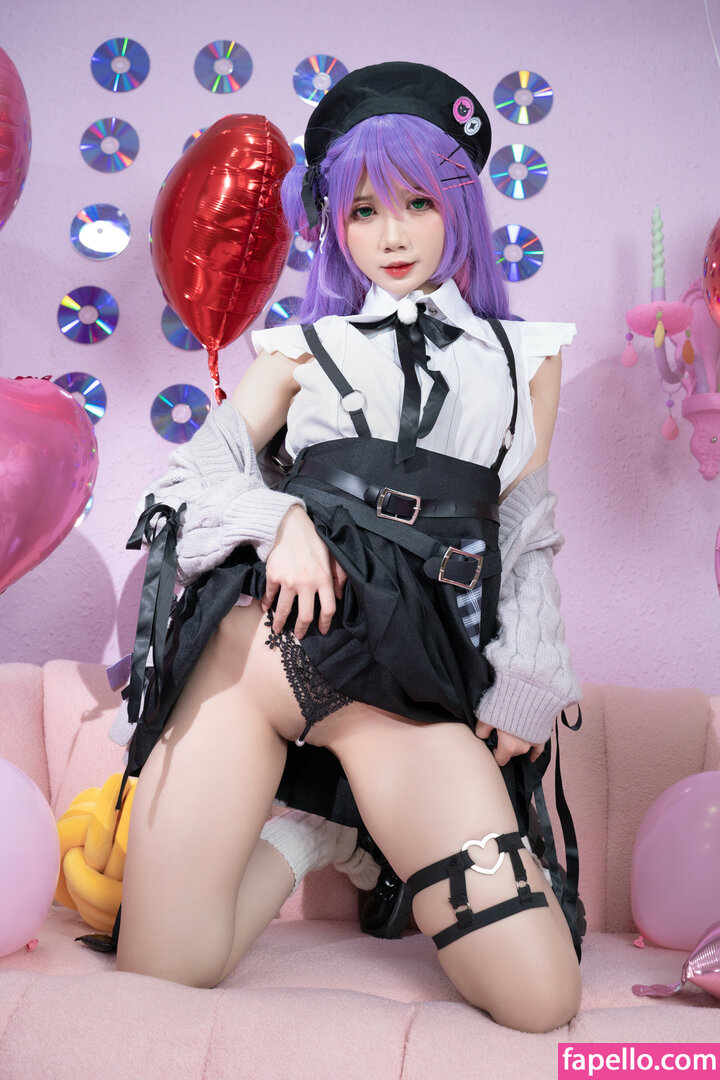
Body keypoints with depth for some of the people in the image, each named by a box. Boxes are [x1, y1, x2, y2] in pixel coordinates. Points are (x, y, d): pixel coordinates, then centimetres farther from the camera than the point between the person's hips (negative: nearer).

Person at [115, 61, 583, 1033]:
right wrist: (282, 519, -11)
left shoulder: (523, 357, 21)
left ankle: (347, 820, 11)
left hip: (422, 661, 1)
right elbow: (204, 463, 10)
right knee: (158, 982, -11)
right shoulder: (306, 347, 18)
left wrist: (522, 686, 9)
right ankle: (311, 829, 14)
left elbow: (527, 531, 19)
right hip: (280, 616, 0)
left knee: (541, 1002, -9)